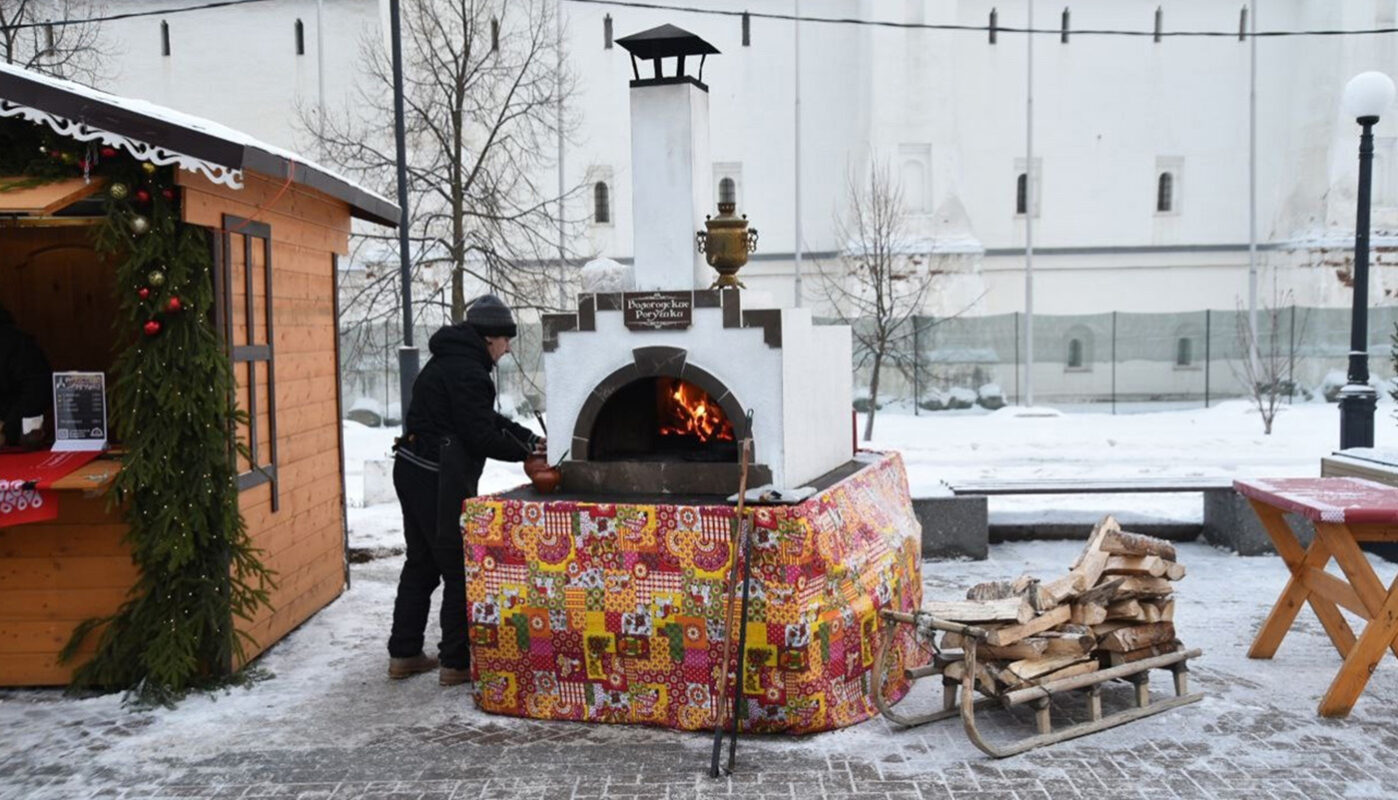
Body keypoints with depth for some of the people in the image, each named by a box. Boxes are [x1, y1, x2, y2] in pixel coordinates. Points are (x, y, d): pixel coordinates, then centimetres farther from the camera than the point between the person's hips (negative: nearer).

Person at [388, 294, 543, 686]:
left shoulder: (450, 360, 17)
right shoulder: (466, 370, -17)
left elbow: (486, 417, 23)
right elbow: (481, 435, -19)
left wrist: (527, 437, 15)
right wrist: (524, 451, -5)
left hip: (415, 473, 11)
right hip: (438, 481, -11)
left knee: (421, 563, 17)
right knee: (459, 569, -2)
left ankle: (404, 654, 25)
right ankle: (456, 662, 5)